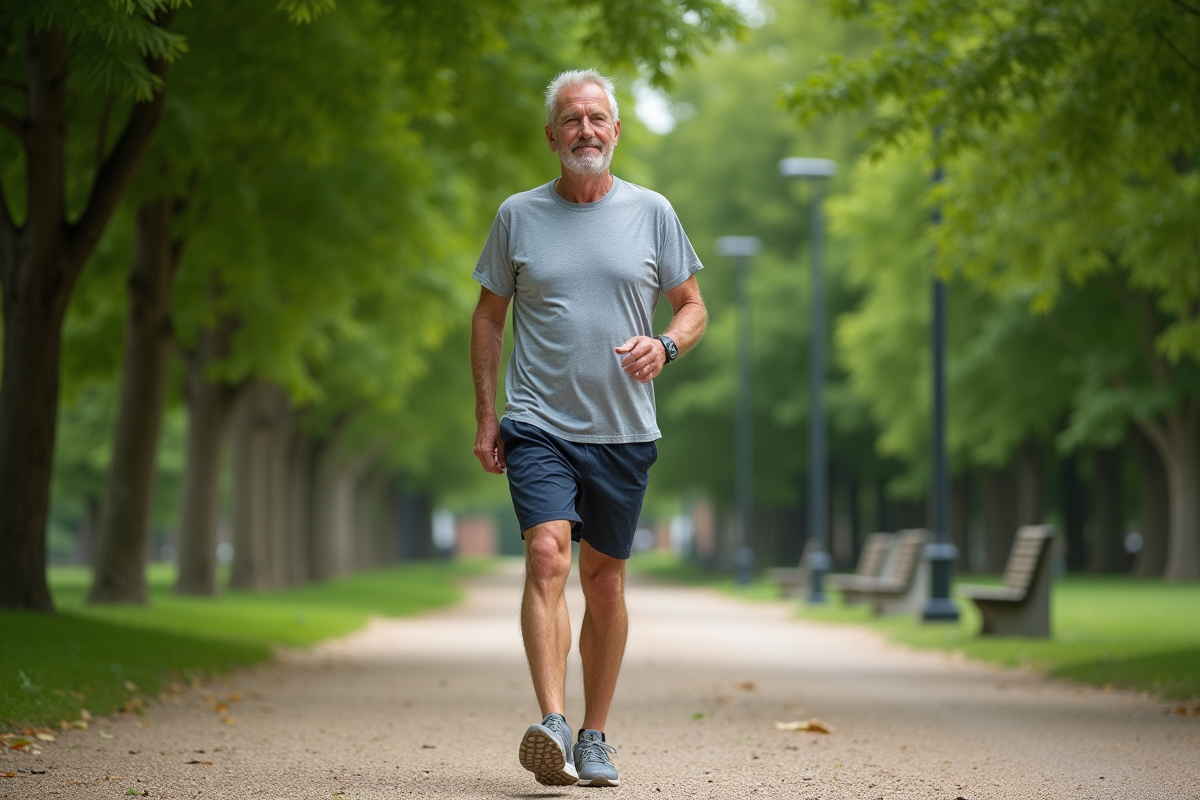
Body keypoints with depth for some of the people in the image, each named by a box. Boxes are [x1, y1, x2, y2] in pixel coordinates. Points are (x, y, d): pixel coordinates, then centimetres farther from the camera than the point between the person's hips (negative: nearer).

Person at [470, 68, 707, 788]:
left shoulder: (652, 212, 5)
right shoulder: (518, 216, 5)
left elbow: (694, 307, 11)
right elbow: (489, 317, 12)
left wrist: (665, 345, -11)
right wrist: (486, 416, 5)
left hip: (623, 430, 1)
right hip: (538, 424, -1)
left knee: (605, 578, 8)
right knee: (548, 555, -20)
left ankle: (595, 737, 19)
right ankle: (552, 726, -27)